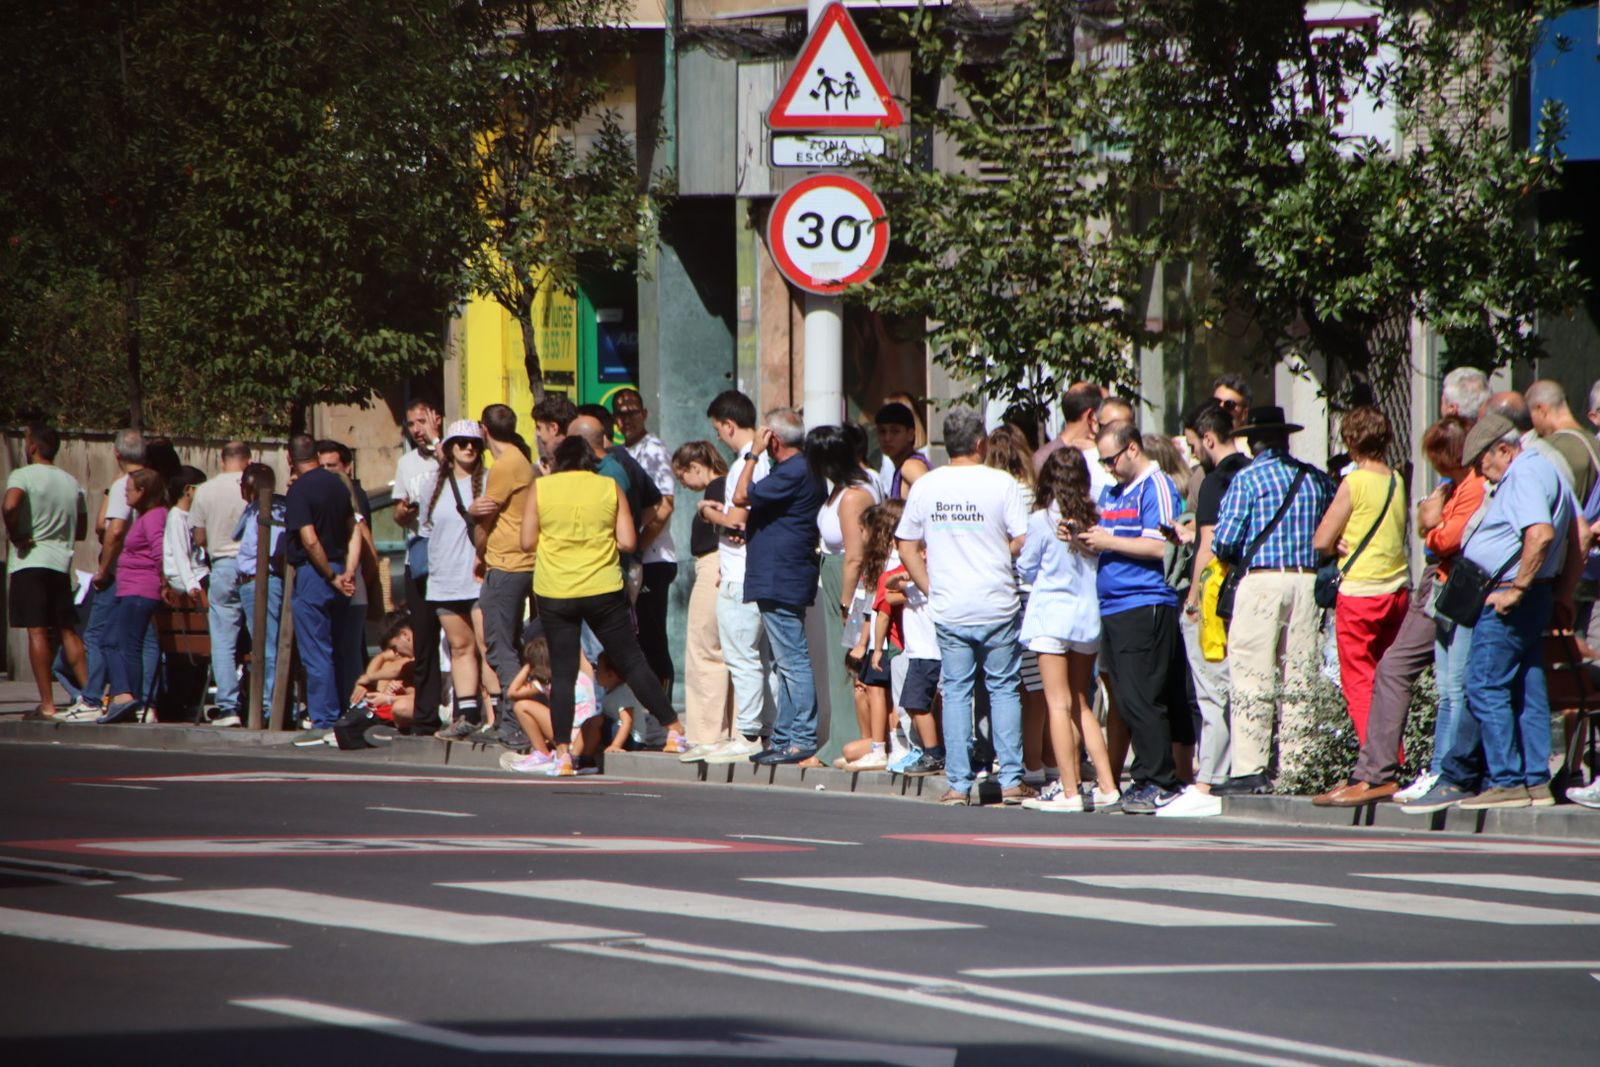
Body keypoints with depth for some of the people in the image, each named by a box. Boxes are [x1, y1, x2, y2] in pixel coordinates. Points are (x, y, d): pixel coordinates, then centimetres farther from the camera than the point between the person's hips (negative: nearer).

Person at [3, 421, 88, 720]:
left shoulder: (22, 476, -6)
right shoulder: (72, 483, 13)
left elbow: (11, 505, -27)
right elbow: (82, 531, 18)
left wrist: (16, 536, -13)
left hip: (29, 562, -6)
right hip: (61, 563, 6)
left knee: (37, 632, -6)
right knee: (67, 631, 12)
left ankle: (47, 704, -9)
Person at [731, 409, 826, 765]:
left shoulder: (793, 473, -16)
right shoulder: (800, 470, 17)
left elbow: (741, 497, -17)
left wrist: (754, 454, -8)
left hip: (780, 584, -11)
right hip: (780, 583, 11)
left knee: (792, 661, -9)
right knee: (787, 663, 13)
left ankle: (801, 739, -10)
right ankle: (786, 737, 18)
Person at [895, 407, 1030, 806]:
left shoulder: (925, 486, 4)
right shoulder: (1001, 484, -7)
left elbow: (906, 545, 9)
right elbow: (1022, 541, -9)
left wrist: (930, 588, 13)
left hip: (949, 609, 2)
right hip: (996, 605, -2)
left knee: (956, 691, 7)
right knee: (1003, 689, 7)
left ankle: (958, 784, 4)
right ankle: (1011, 780, 4)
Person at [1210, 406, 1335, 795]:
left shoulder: (1247, 479, -3)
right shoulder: (1316, 479, 11)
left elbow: (1224, 540, -8)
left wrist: (1233, 558, 12)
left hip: (1261, 580, -4)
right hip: (1307, 581, 4)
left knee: (1252, 680, -4)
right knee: (1297, 681, 8)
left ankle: (1249, 769, -8)